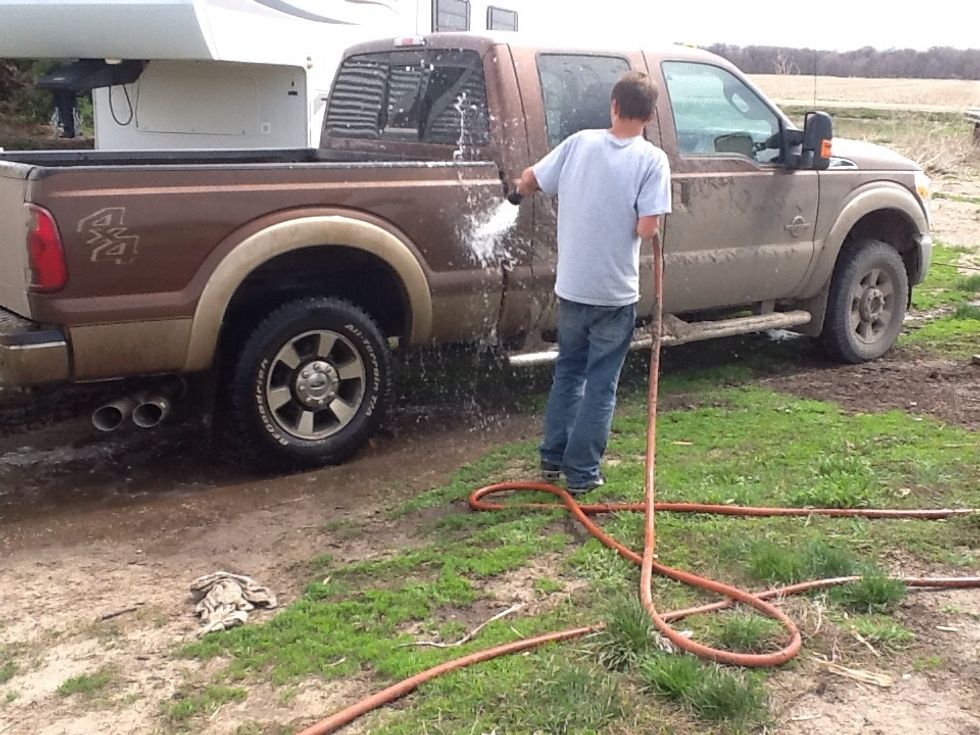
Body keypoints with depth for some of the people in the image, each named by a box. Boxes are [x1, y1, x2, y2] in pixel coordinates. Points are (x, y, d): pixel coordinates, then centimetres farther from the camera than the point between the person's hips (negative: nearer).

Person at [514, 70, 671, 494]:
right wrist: (638, 223, 3)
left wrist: (523, 189, 26)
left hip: (571, 287, 4)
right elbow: (647, 229, -19)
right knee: (601, 384, 8)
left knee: (568, 371, 20)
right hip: (616, 292, -3)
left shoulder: (579, 142, -3)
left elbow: (527, 182, 4)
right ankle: (581, 474, 12)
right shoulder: (652, 160, -12)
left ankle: (552, 459, 28)